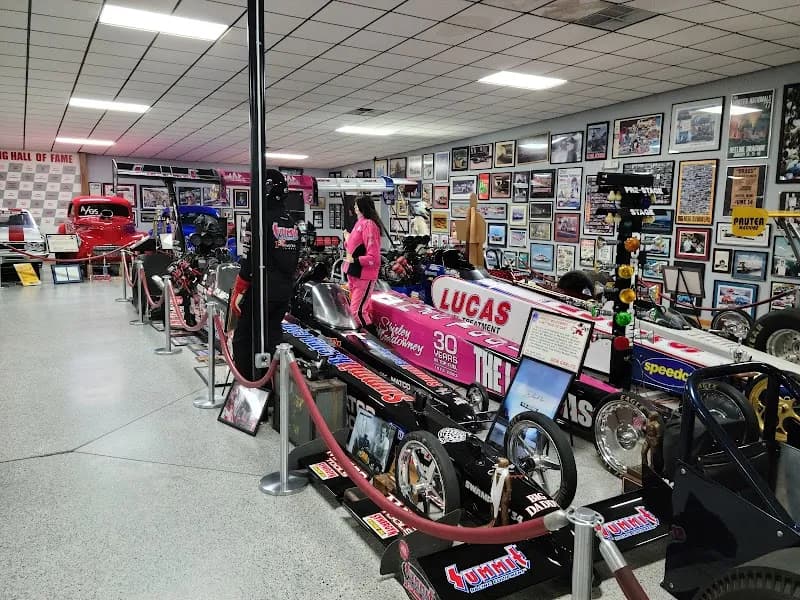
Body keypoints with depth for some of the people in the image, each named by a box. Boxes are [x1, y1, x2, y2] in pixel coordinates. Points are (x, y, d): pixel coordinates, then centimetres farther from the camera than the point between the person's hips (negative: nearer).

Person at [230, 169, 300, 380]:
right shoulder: (292, 224, 9)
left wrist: (237, 293, -11)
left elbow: (249, 263, -17)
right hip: (284, 293, 7)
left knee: (243, 339, 5)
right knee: (273, 336, 16)